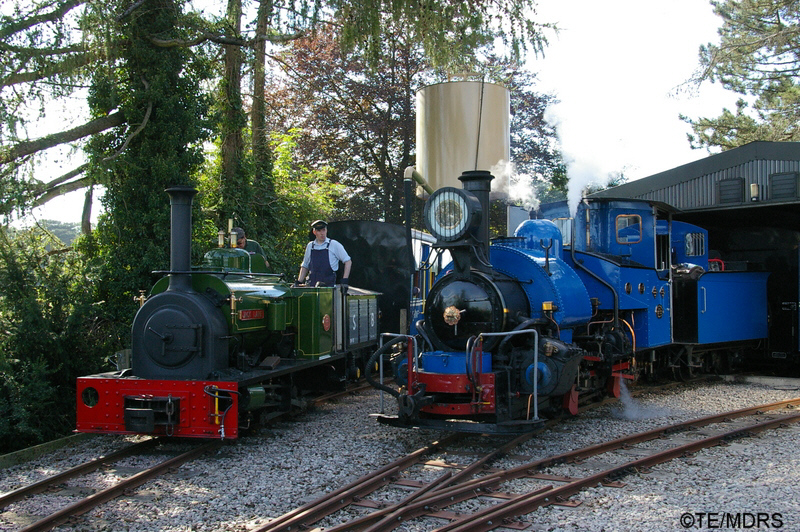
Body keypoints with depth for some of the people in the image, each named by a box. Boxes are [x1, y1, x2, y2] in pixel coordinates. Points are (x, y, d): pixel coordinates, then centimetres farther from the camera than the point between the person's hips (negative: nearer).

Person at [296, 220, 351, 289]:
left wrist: (345, 281, -4)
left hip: (329, 286, -3)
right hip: (311, 286, 3)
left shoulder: (334, 245, 3)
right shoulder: (310, 246, 14)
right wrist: (299, 283, 13)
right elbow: (304, 266, 22)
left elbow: (348, 261, 4)